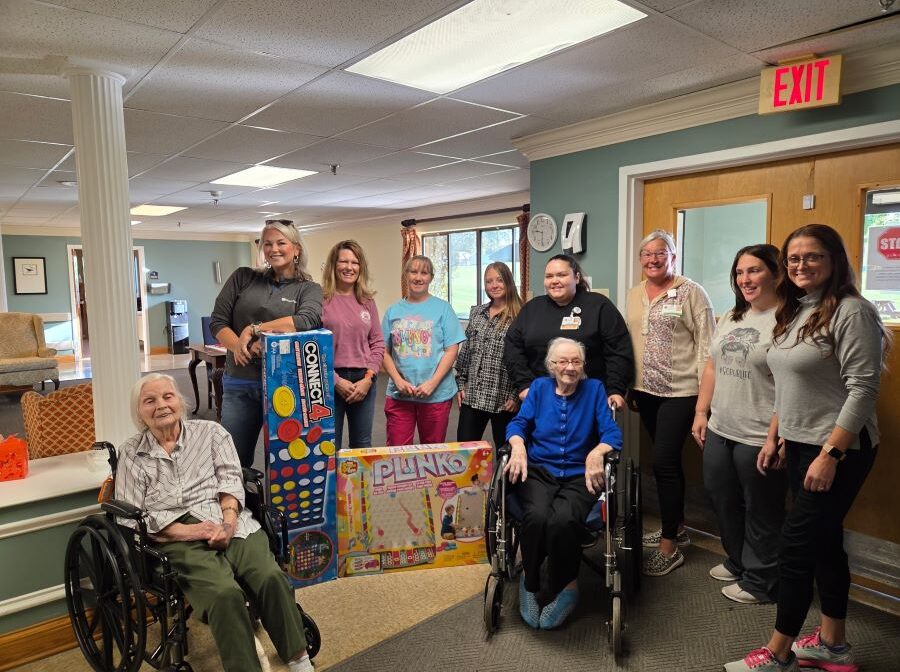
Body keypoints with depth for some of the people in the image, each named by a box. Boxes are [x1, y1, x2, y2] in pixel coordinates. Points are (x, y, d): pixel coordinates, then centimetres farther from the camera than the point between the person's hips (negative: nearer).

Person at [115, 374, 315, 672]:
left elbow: (230, 479, 6)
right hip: (179, 539, -1)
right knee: (225, 593, -31)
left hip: (232, 525, 2)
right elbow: (128, 516, 4)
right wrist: (187, 531, -11)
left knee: (271, 577, -26)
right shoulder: (131, 454, 12)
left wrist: (228, 522, -14)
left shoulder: (210, 431, 15)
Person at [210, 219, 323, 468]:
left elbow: (307, 320, -19)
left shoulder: (309, 289, 3)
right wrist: (241, 347, -13)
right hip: (239, 384, 2)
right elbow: (217, 322, 5)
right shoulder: (243, 278, 10)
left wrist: (254, 329, -18)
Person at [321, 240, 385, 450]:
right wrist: (336, 380, -13)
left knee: (362, 446, 16)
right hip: (330, 381, -4)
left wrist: (368, 378, -5)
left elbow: (378, 343, 7)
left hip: (364, 380, 4)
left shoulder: (367, 301, 8)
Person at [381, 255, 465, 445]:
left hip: (437, 394, -1)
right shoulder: (393, 311, 7)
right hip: (399, 394, 2)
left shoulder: (443, 308, 1)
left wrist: (432, 383, -12)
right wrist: (398, 380, -8)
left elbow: (451, 350, -4)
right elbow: (385, 352, 6)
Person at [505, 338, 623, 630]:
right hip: (538, 471, 1)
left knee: (563, 520, -34)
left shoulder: (594, 388, 9)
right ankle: (529, 582, -3)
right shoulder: (539, 387, 14)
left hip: (579, 475, -1)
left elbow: (612, 433, 1)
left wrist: (597, 452, -21)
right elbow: (518, 423, 6)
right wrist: (518, 445, -17)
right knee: (536, 515, -32)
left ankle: (566, 587, -6)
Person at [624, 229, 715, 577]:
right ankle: (676, 527, 31)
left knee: (664, 462, -8)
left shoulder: (691, 292, -6)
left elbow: (707, 344, -8)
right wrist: (628, 386, 13)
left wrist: (705, 392, -12)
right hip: (645, 391, 6)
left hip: (680, 391, -6)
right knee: (668, 460, 15)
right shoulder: (634, 294, 11)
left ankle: (669, 548, 4)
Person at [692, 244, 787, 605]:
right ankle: (737, 562, 41)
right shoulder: (730, 317, 12)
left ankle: (760, 581, 28)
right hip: (719, 431, 8)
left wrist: (777, 436, -22)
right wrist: (701, 412, 12)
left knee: (761, 513, 9)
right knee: (722, 501, 20)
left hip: (759, 438, -8)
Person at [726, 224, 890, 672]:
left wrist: (830, 455, -23)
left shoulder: (851, 311, -15)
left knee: (796, 544, -3)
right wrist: (775, 439, 16)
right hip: (800, 446, 9)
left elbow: (862, 390, -20)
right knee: (824, 541, 16)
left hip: (837, 450, -8)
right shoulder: (793, 312, 11)